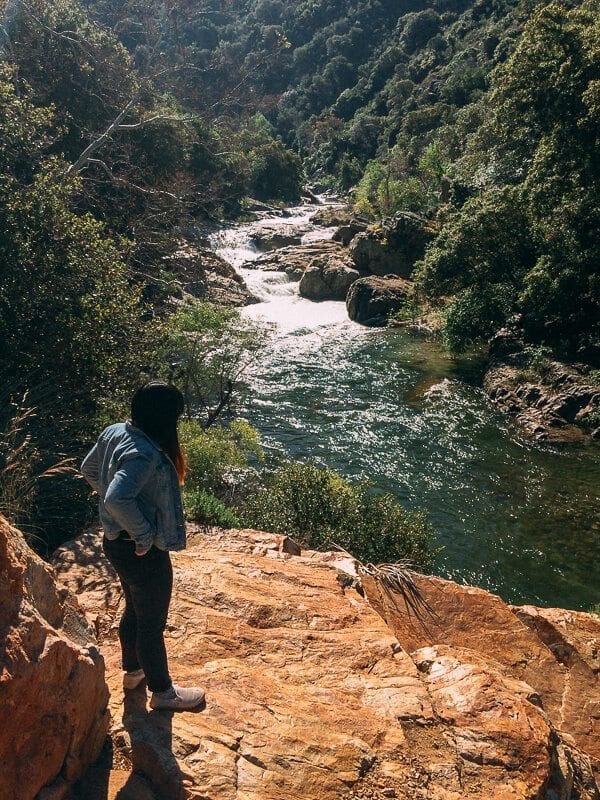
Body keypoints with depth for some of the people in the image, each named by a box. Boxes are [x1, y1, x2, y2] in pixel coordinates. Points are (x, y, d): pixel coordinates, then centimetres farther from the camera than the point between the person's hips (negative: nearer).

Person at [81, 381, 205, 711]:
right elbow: (117, 500, -41)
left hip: (117, 542, 9)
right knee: (152, 623, 12)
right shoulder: (145, 454, -31)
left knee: (134, 610, 29)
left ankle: (133, 670, 51)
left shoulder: (114, 432, -4)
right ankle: (162, 691, 33)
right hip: (143, 553, -9)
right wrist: (144, 534, -25)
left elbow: (89, 470, 10)